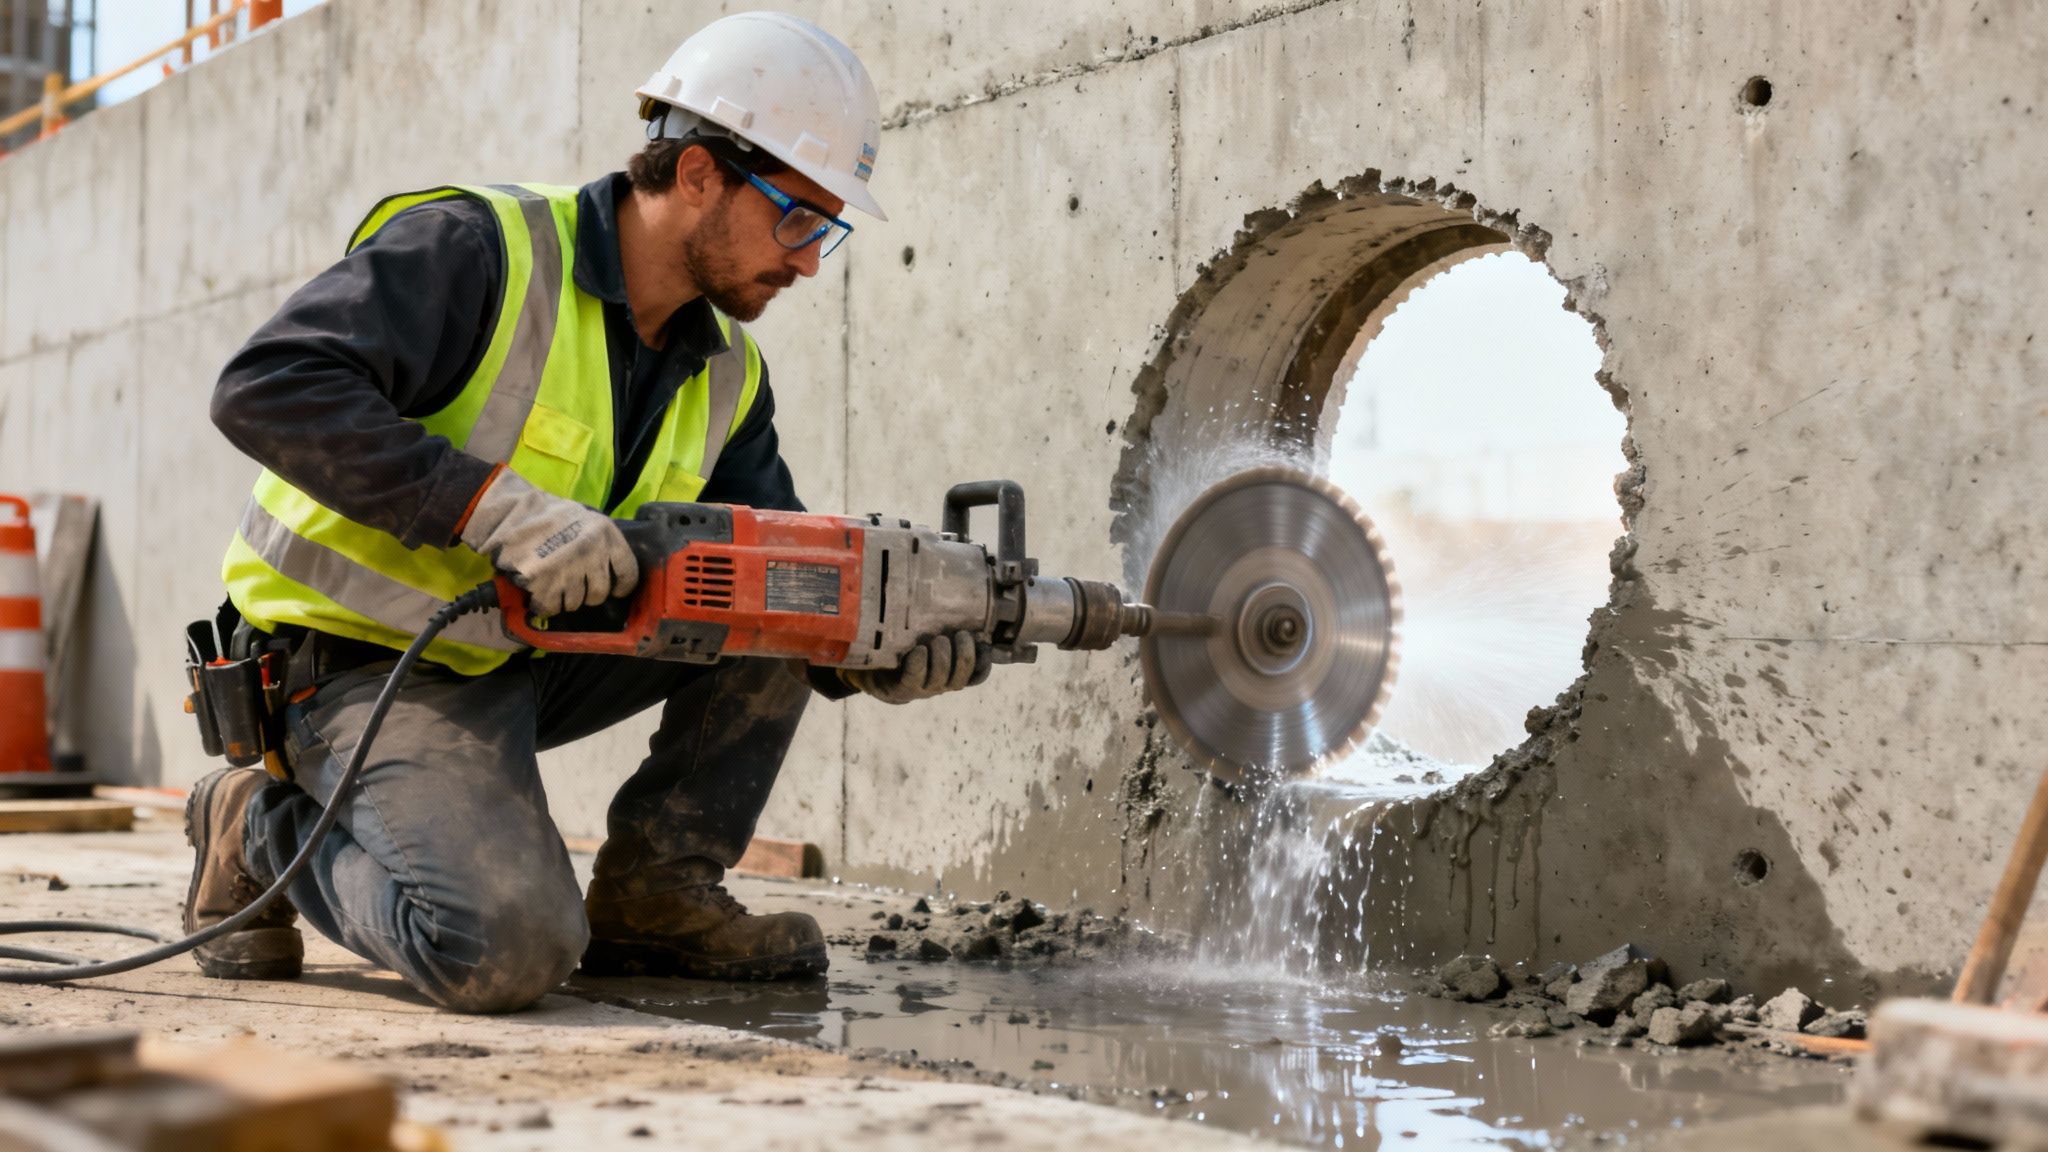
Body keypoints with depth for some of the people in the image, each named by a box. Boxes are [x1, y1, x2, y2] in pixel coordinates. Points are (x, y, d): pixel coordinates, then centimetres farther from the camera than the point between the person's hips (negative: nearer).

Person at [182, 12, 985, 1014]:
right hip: (367, 666, -7)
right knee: (508, 949, -28)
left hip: (526, 661, 8)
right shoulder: (478, 252, -18)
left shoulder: (727, 378, 5)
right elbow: (267, 388, -29)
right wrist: (497, 508, -35)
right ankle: (265, 826, 1)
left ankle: (654, 896, 2)